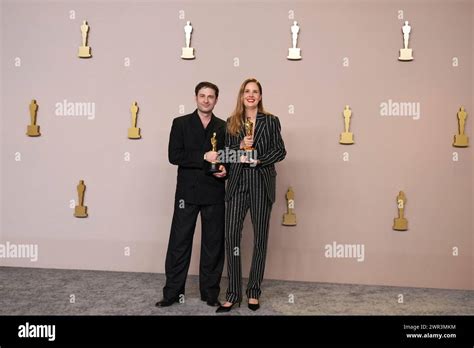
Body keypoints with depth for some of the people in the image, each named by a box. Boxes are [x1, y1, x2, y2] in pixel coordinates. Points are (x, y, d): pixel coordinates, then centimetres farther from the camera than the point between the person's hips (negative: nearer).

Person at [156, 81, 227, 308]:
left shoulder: (224, 127, 10)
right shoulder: (180, 123, 3)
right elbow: (174, 155, -7)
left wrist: (225, 170, -8)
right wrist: (203, 157, -16)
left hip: (214, 194, 2)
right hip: (187, 192, -2)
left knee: (213, 244, 7)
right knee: (179, 242, 3)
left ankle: (210, 293, 21)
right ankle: (172, 292, 17)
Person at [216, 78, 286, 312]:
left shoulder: (271, 121, 5)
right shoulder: (231, 123, 10)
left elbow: (280, 151, 1)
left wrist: (258, 160, -12)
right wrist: (240, 147, -11)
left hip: (262, 184, -1)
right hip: (237, 184, 1)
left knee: (260, 238, 6)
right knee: (231, 237, -6)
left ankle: (254, 292, 20)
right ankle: (233, 293, 5)